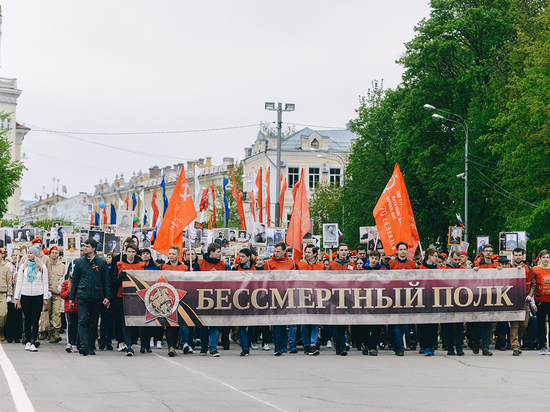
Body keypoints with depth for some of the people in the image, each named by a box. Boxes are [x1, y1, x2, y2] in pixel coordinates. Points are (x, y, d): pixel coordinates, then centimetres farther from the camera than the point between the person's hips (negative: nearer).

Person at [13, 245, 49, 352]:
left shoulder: (42, 267, 6)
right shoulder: (23, 266, 10)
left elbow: (45, 283, 7)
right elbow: (19, 282, 11)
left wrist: (45, 298, 0)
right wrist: (16, 297, 5)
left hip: (38, 296, -2)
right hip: (25, 296, 2)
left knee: (35, 320, -6)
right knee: (27, 320, 4)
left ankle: (33, 342, -9)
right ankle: (28, 341, 12)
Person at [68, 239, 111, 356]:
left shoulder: (102, 262, 4)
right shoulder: (79, 262, 7)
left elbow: (106, 281, 5)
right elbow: (75, 280, 11)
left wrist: (107, 297, -3)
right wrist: (71, 297, 8)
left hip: (96, 297, 0)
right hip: (83, 296, 0)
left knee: (93, 322, 6)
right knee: (83, 320, -12)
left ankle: (91, 347, 13)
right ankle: (83, 345, -19)